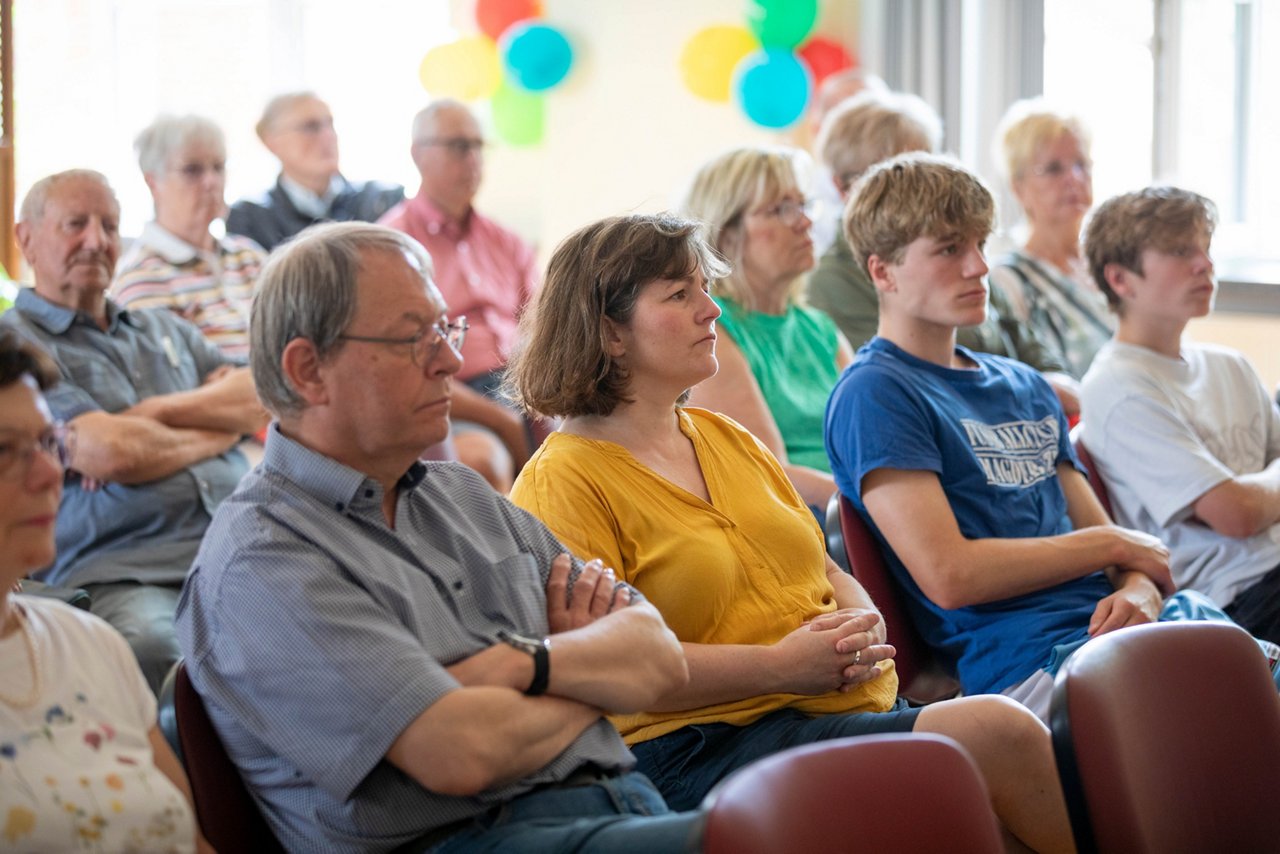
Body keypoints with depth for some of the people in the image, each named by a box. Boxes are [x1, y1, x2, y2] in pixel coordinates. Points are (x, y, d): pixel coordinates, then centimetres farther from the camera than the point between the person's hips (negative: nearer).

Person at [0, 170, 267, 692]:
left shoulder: (164, 330, 30)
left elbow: (260, 399, 15)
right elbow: (114, 454, -7)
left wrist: (156, 413, -1)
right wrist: (218, 427, 10)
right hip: (118, 575, -6)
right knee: (152, 646, -41)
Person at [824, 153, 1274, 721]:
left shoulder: (1025, 386, 25)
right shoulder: (875, 393, -2)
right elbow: (949, 576, -11)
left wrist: (1140, 588, -3)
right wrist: (1114, 545, 0)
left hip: (1115, 624, 8)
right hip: (1026, 658, -8)